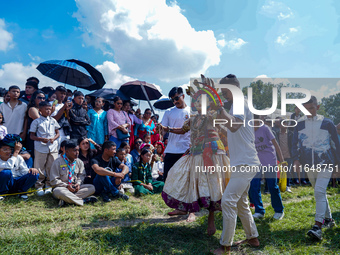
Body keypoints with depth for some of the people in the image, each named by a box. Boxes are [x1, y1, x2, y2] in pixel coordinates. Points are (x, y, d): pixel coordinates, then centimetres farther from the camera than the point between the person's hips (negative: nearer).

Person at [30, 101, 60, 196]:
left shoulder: (53, 121, 10)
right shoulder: (36, 121, 1)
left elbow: (57, 133, 14)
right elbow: (32, 135, 0)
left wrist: (53, 138, -8)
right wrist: (41, 139, -16)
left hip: (52, 147, 3)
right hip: (40, 148, -3)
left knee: (51, 167, 6)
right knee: (39, 168, 2)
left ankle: (49, 186, 20)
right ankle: (39, 186, 14)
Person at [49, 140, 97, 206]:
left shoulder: (79, 162, 9)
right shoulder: (58, 162, -5)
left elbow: (81, 175, 14)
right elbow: (54, 180, -7)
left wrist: (78, 183, -9)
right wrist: (67, 186, -17)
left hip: (75, 188, 4)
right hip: (62, 187, -4)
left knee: (92, 188, -19)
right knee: (57, 191, -40)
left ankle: (67, 199, -33)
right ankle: (83, 200, -35)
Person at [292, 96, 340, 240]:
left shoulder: (327, 123, -1)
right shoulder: (299, 124, 5)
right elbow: (296, 143, 4)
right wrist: (296, 159, -10)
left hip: (325, 164, -4)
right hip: (309, 165, 4)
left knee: (320, 192, -18)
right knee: (319, 193, 15)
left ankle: (318, 226, -20)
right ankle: (328, 219, 32)